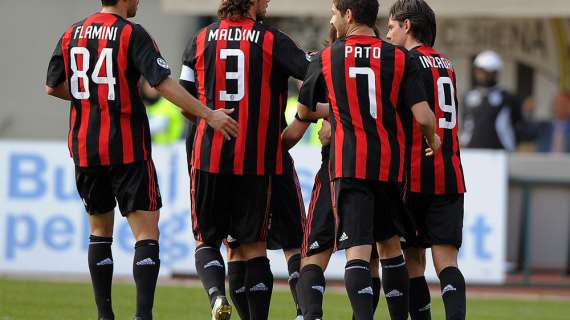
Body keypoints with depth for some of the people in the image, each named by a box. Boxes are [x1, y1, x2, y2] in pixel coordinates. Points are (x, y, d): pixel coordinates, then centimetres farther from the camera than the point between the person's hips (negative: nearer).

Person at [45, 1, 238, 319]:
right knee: (147, 234, -4)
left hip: (85, 148, 5)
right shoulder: (132, 34, -9)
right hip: (127, 150, -5)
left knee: (100, 230, 18)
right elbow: (164, 84, -18)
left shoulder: (72, 34, 7)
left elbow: (53, 87, 15)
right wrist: (209, 115, -15)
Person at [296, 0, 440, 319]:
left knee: (358, 250, -9)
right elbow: (424, 116, -6)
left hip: (349, 166, -2)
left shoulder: (325, 59, 2)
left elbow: (304, 111, 17)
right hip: (390, 165, 2)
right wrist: (433, 139, 17)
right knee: (391, 246, 19)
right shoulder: (399, 58, 1)